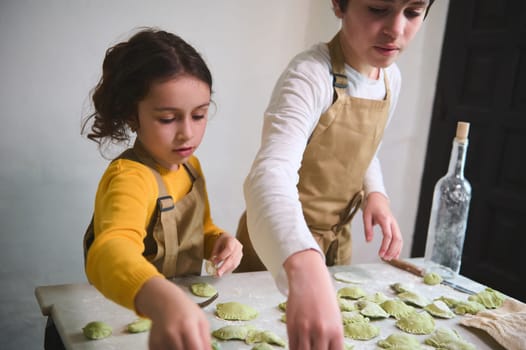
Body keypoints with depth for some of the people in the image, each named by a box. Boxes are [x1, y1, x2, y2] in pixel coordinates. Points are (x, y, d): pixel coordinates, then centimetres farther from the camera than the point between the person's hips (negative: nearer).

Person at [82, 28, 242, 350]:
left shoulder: (190, 165, 0)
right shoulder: (130, 177, -21)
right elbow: (111, 251, -41)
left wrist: (219, 240, -3)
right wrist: (161, 298, -58)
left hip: (185, 308, 6)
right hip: (129, 322, -6)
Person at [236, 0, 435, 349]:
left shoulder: (391, 78, -3)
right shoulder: (311, 75, -26)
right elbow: (270, 172, -42)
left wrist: (375, 193, -9)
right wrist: (304, 267, -59)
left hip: (337, 238, 6)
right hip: (277, 245, -6)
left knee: (337, 316, 23)